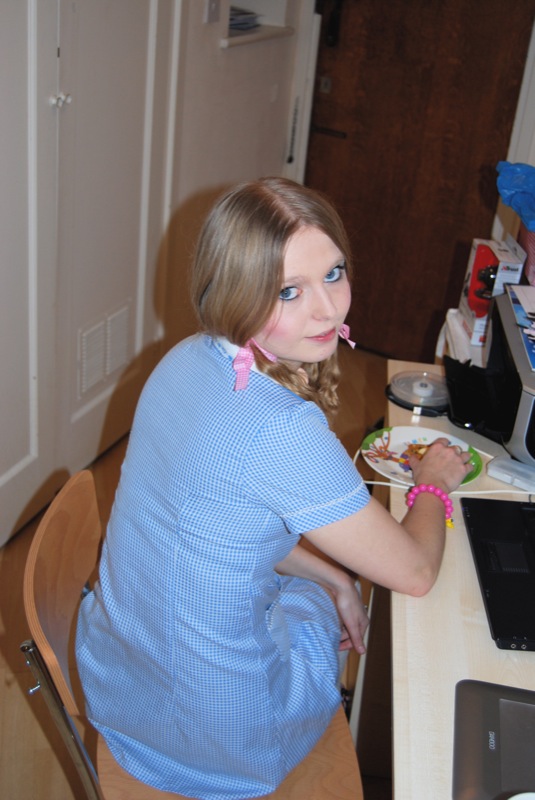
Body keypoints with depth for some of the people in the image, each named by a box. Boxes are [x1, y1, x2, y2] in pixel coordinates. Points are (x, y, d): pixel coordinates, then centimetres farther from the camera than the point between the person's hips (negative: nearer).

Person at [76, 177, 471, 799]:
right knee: (317, 603, 26)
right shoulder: (284, 432, -33)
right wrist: (433, 481, 2)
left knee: (325, 579, 29)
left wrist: (337, 579, 9)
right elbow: (415, 571, -17)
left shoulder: (186, 359, -8)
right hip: (211, 730, -6)